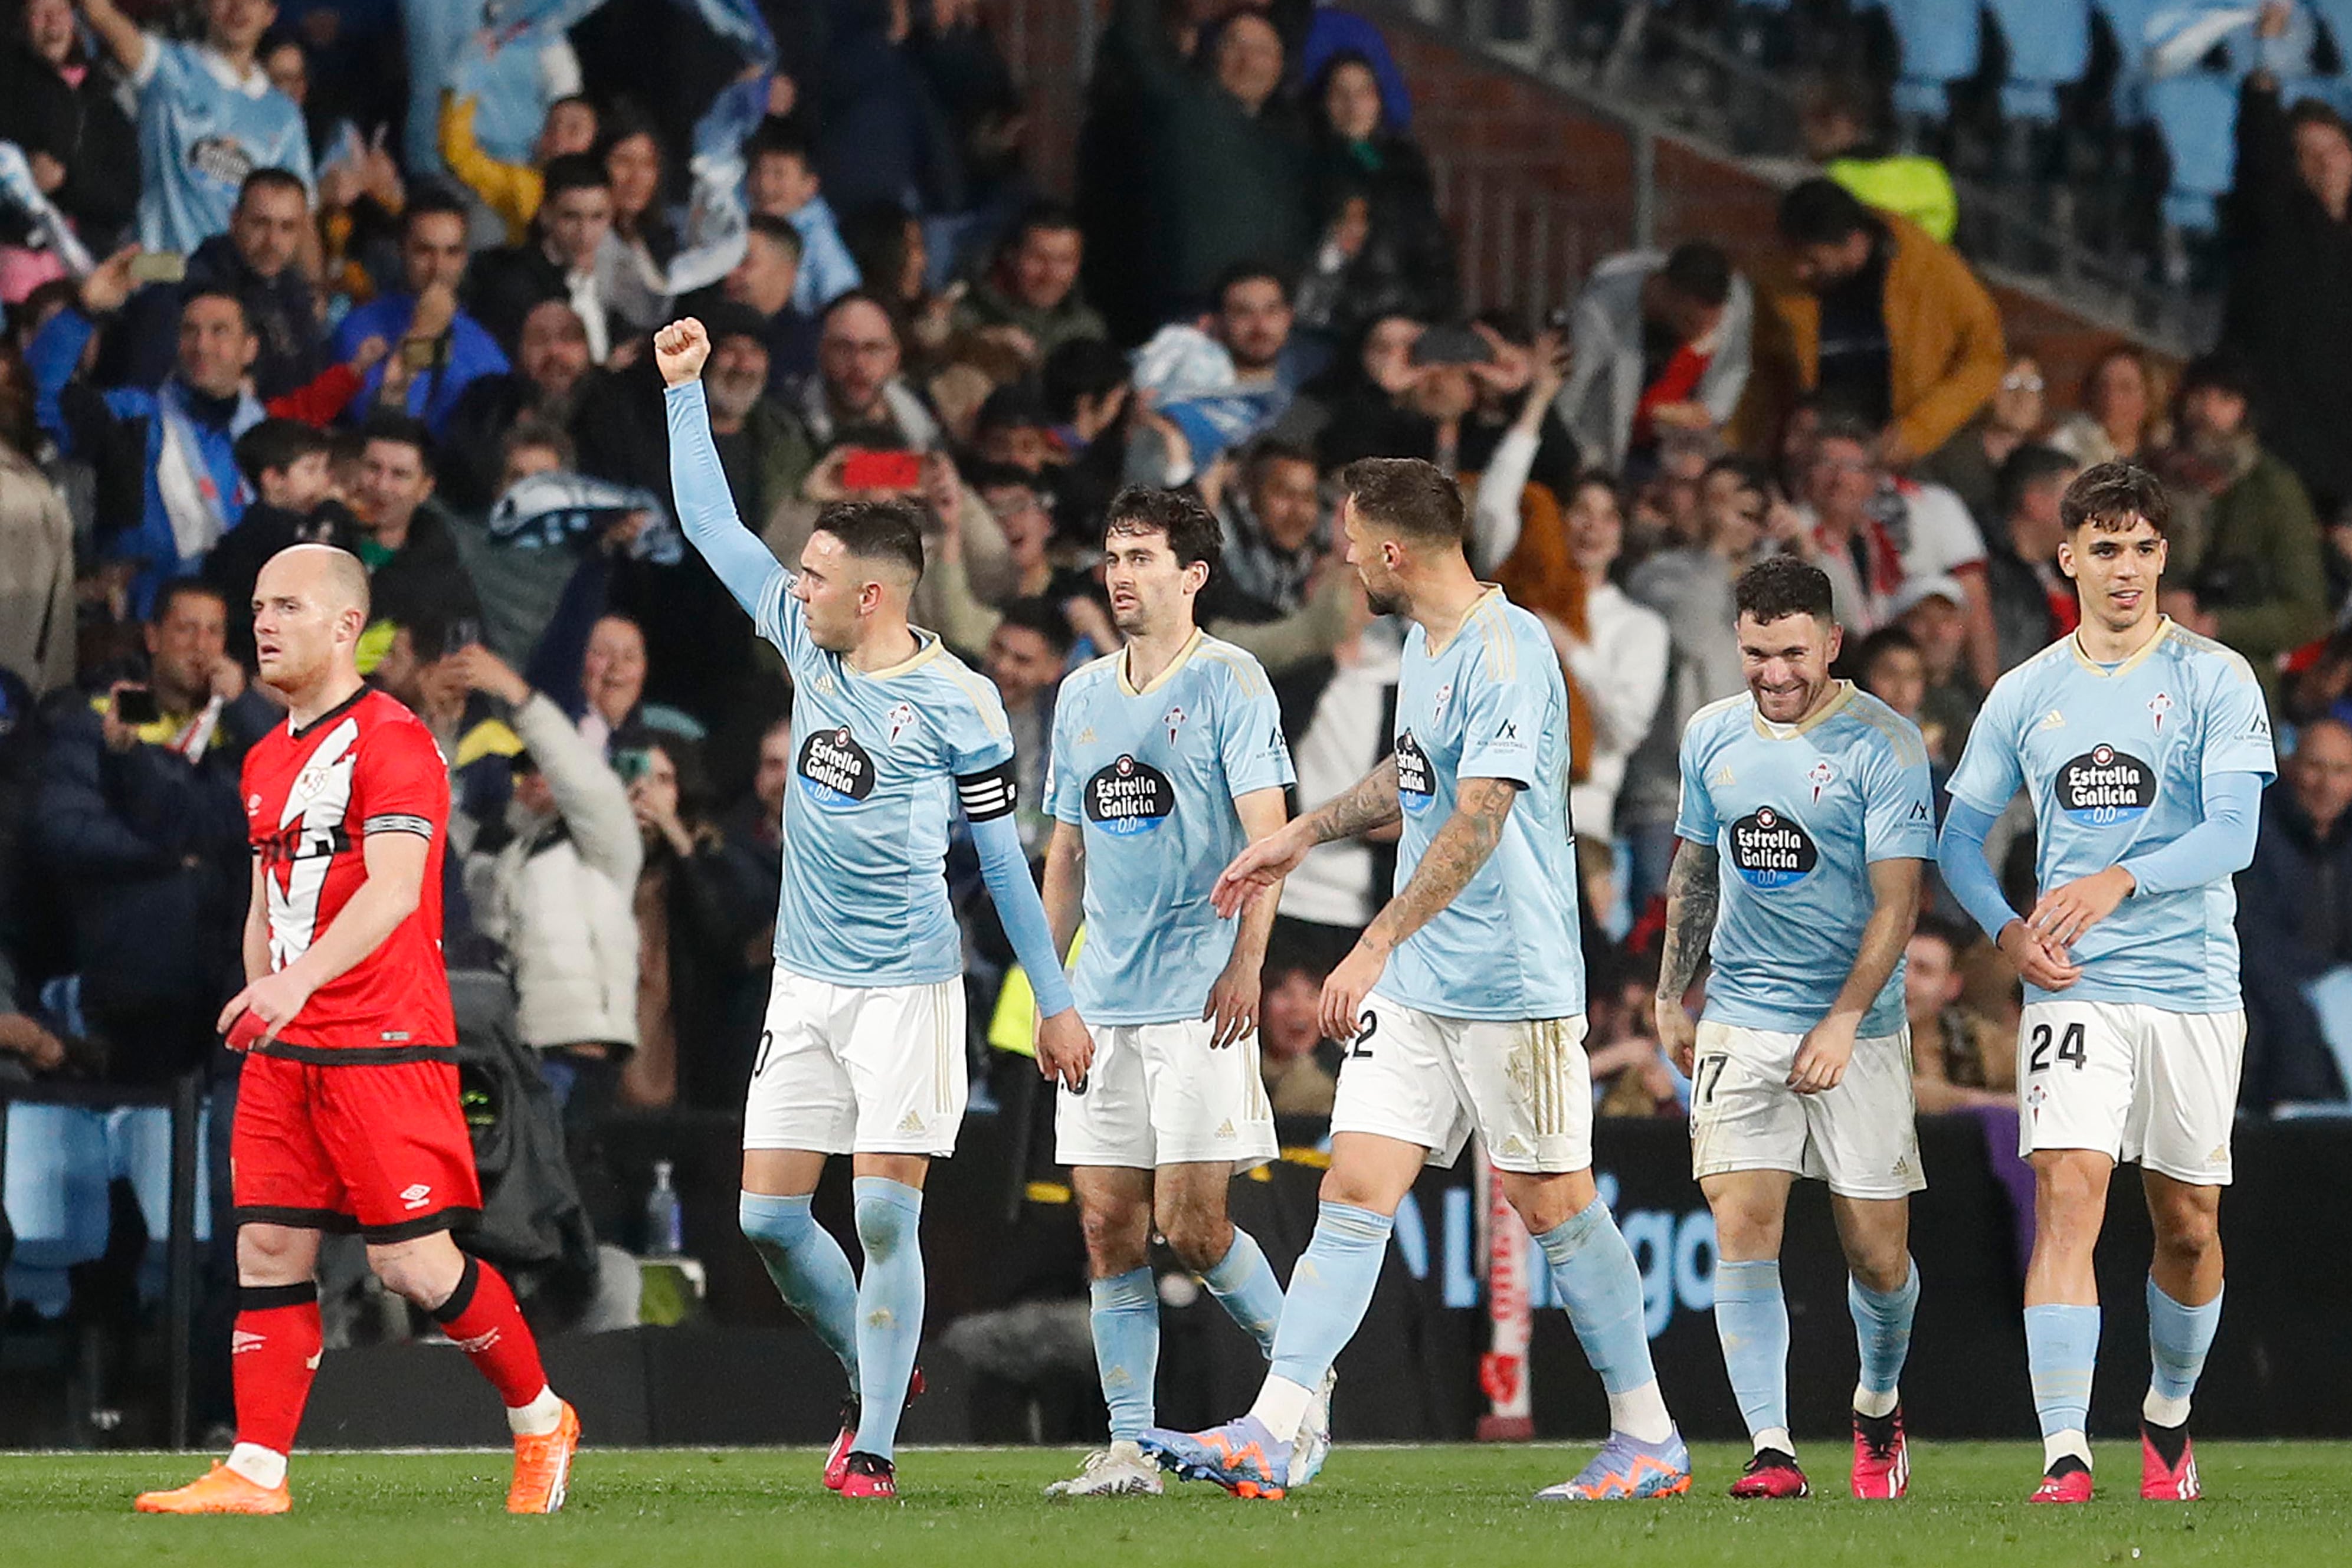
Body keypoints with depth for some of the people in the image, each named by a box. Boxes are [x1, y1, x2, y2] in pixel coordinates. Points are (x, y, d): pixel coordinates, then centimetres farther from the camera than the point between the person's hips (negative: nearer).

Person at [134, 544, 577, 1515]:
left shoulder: (390, 741, -10)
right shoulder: (267, 760, 16)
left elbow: (394, 889, -22)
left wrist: (299, 980, -33)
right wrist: (257, 1009, 14)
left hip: (385, 1044, -8)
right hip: (283, 1051, 8)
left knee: (411, 1262, -7)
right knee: (269, 1250, 0)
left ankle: (539, 1418, 12)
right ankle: (254, 1473, -1)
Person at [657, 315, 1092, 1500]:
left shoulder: (955, 702, -8)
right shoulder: (805, 643, 5)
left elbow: (1002, 857, -1)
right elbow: (712, 525, 15)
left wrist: (1055, 1000, 1)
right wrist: (684, 389, 12)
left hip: (906, 987, -6)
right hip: (806, 984, 6)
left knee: (884, 1218, -10)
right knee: (768, 1215, 3)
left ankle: (874, 1445, -3)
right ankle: (877, 1373, 25)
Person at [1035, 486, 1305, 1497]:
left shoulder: (1228, 682, -4)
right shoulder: (1082, 695, 15)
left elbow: (1267, 835, -9)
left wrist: (1246, 967, -17)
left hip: (1199, 993, -6)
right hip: (1102, 998, 6)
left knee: (1190, 1224, -9)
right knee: (1109, 1225, 1)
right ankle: (1128, 1446, 4)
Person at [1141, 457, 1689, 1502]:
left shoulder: (1506, 653, -18)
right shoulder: (1425, 642, 12)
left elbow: (1477, 823, -26)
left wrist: (1376, 945, -29)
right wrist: (1305, 835, 33)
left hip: (1513, 982, -8)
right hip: (1414, 985, 8)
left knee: (1551, 1202, 0)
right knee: (1356, 1190, -1)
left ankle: (1648, 1443, 13)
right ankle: (1267, 1437, -7)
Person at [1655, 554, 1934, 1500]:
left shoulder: (1881, 744, -9)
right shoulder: (1712, 737, 6)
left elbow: (1897, 897, -13)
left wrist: (1843, 1022, -21)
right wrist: (1671, 996, 18)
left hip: (1858, 1031, -3)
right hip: (1741, 1021, 3)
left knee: (1877, 1253, 1)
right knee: (1743, 1231, -12)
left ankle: (1878, 1407, 30)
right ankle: (1771, 1450, -12)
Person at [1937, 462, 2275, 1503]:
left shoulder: (2215, 680, -1)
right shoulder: (2025, 694, 7)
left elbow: (2233, 833, -10)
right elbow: (1961, 832, 14)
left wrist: (2118, 883, -24)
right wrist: (2006, 929, -4)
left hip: (2193, 984, 0)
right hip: (2073, 988, 0)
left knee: (2188, 1223, 9)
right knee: (2067, 1192, -16)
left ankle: (2168, 1417, 34)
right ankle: (2064, 1457, -23)